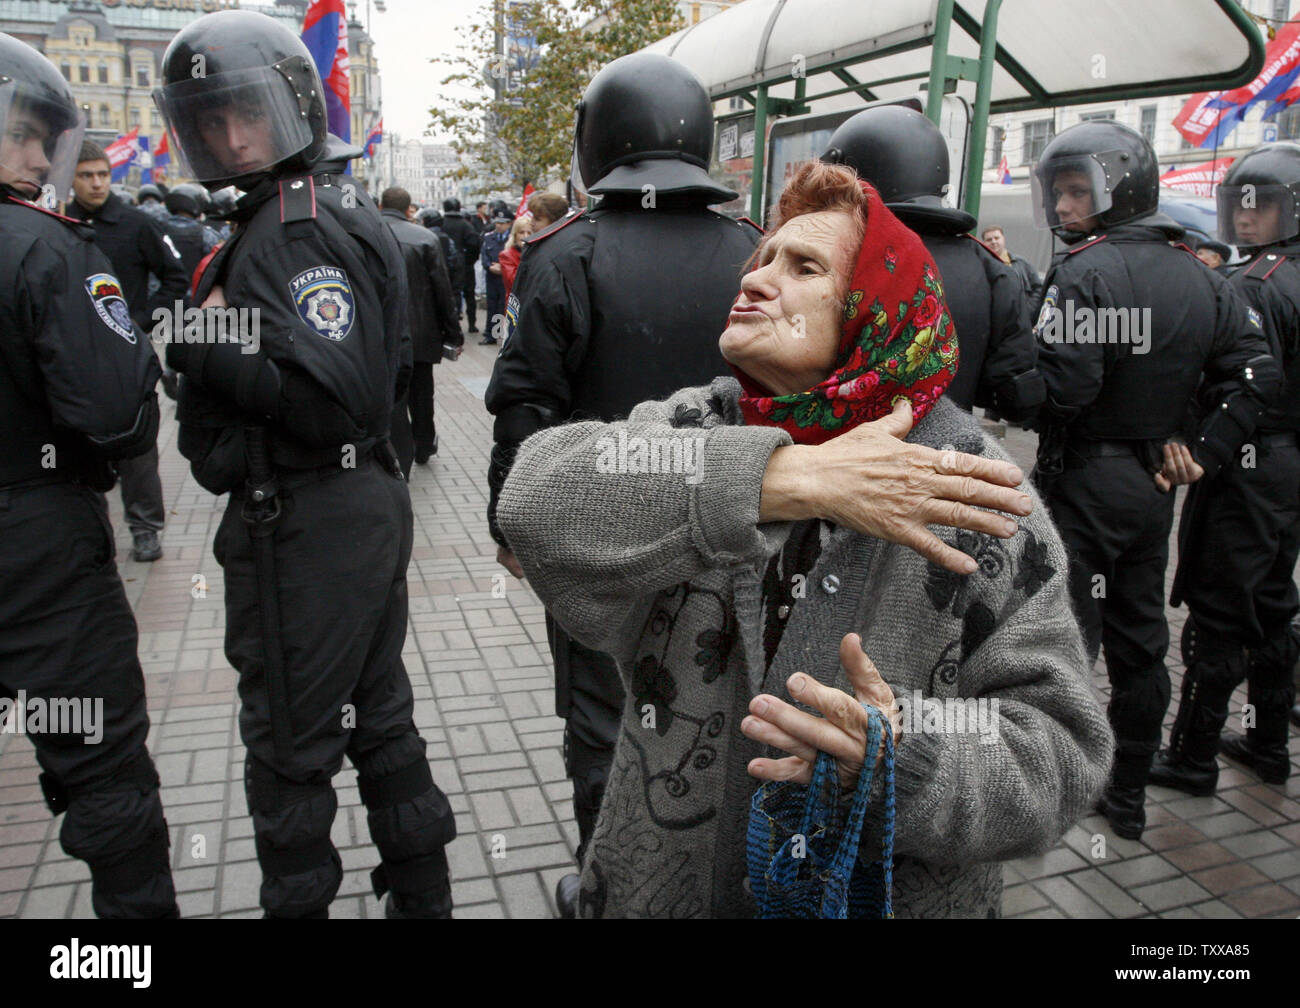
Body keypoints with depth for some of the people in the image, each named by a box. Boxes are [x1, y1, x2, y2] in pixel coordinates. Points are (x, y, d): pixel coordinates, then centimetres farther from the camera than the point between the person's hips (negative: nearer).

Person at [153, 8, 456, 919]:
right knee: (378, 715, 20)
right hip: (372, 503, 10)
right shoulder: (349, 210, 15)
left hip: (304, 527, -10)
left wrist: (215, 345, -18)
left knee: (290, 747, 6)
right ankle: (421, 894, 36)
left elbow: (337, 399, -26)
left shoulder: (296, 229, -16)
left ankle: (299, 900, 25)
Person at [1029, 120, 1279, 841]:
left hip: (1083, 482, -7)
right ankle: (1129, 795, 28)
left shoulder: (1083, 273, -15)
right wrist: (1204, 451, 5)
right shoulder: (1200, 279, 9)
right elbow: (1256, 370, 6)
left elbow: (1063, 389, -24)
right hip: (1153, 483, 7)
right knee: (1140, 639, 15)